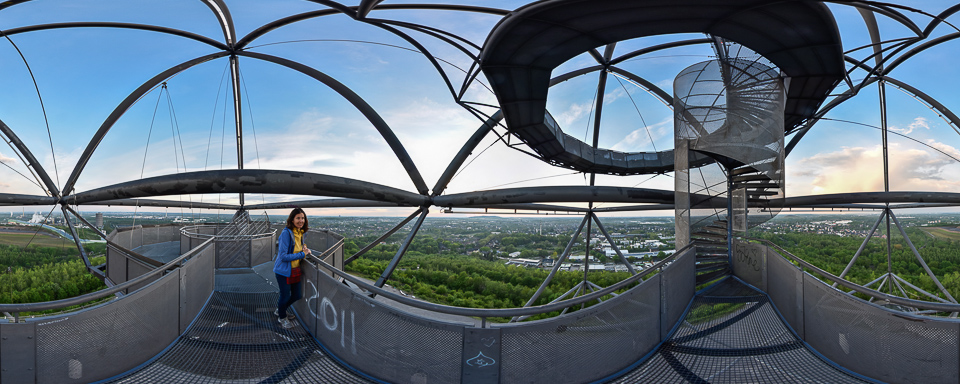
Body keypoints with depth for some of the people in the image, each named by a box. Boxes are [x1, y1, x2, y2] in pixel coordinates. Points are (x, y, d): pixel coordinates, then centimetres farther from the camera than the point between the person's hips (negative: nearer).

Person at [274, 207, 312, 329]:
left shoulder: (300, 233, 1)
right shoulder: (286, 233, -23)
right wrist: (302, 254, -22)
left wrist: (304, 249, 1)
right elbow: (283, 256, -24)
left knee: (297, 295, 18)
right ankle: (282, 318, 35)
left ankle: (279, 310, 45)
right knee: (285, 295, 7)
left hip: (296, 270, 8)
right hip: (284, 270, -8)